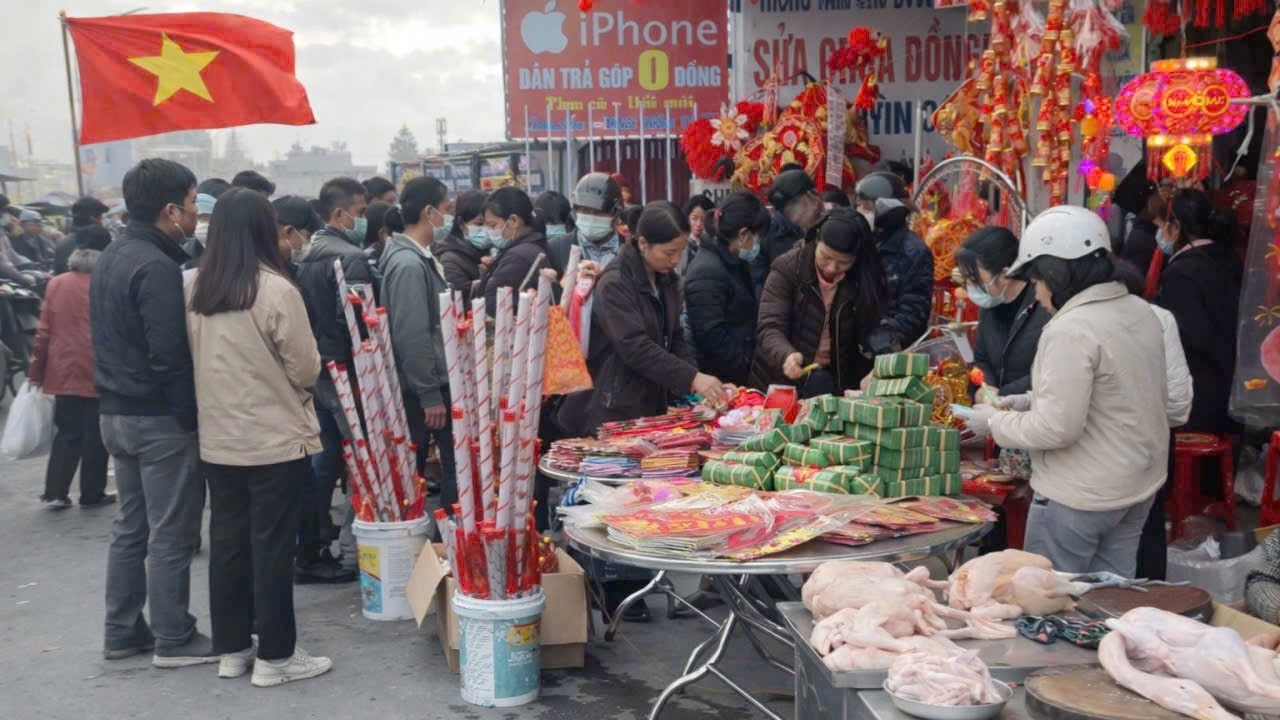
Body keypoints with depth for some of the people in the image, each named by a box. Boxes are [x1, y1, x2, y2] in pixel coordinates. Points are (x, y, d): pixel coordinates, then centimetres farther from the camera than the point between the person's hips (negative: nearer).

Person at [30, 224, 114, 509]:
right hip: (99, 374, -4)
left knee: (67, 434, 13)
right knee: (95, 436, 7)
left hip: (64, 372, 4)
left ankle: (55, 493, 9)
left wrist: (36, 370, 10)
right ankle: (92, 494, 13)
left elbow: (44, 331, 4)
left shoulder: (56, 284, 3)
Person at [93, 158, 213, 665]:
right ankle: (174, 640, 10)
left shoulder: (110, 259, 11)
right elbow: (170, 356, -23)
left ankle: (122, 633, 24)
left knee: (130, 525, 16)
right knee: (171, 533, 1)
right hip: (160, 418, -10)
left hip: (116, 411, 10)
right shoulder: (157, 267, -20)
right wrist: (193, 415, -17)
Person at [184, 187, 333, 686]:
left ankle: (231, 648, 25)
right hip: (275, 438, -5)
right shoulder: (276, 290, -17)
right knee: (272, 546, 3)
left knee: (227, 541, 13)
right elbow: (305, 368, -11)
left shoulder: (194, 289, -1)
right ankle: (275, 655, 12)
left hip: (217, 438, 6)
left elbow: (194, 359, 10)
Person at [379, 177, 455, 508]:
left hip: (435, 380, 10)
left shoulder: (420, 256, 12)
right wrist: (430, 396, -21)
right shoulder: (409, 264, -19)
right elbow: (412, 336, -22)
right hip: (420, 389, -10)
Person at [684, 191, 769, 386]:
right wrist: (747, 370, -15)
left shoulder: (735, 264, 12)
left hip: (739, 376, 9)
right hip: (718, 381, -9)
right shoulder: (707, 272, -19)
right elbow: (712, 337, -23)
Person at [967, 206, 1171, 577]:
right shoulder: (1140, 312, 5)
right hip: (1138, 489, 8)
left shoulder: (1071, 330, -22)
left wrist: (995, 422, -9)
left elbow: (1056, 428, -24)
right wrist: (1034, 400, 12)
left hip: (1079, 498, -8)